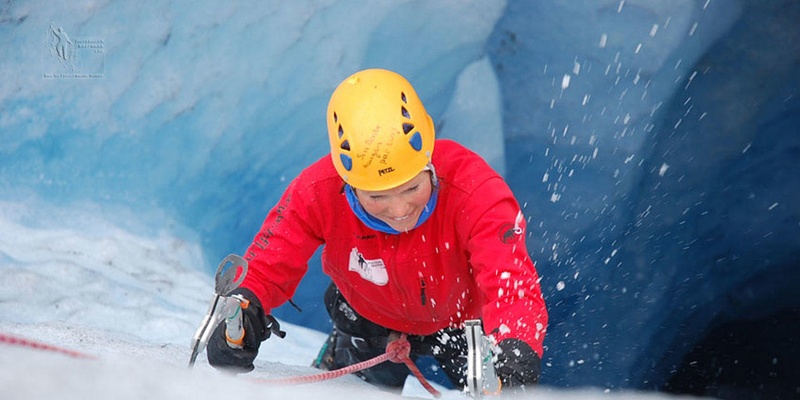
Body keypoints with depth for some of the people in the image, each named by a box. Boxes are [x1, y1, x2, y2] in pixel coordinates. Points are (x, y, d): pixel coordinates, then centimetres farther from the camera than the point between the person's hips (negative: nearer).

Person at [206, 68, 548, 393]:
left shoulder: (472, 189, -40)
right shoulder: (319, 193, -34)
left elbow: (513, 283, -49)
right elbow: (267, 266, -26)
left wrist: (516, 353, -70)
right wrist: (242, 307, -50)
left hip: (464, 319, -1)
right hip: (370, 321, 1)